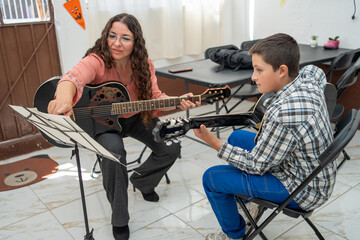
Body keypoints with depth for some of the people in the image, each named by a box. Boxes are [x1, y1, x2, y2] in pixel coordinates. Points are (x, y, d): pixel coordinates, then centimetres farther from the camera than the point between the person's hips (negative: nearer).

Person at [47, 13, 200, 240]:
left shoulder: (143, 64, -11)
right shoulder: (97, 61, -26)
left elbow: (155, 97, -10)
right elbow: (73, 77, -47)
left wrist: (177, 102, -30)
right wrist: (64, 100, -71)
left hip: (136, 118, 5)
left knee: (171, 147, -11)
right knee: (113, 151, -35)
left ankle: (142, 180, 22)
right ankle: (119, 220, -12)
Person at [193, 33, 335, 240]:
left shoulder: (283, 114, -37)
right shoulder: (309, 77, -11)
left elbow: (256, 166, -24)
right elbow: (316, 70, 18)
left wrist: (214, 142, -19)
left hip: (304, 190, -9)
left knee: (211, 178, -5)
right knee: (237, 137, 20)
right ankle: (251, 202, 37)